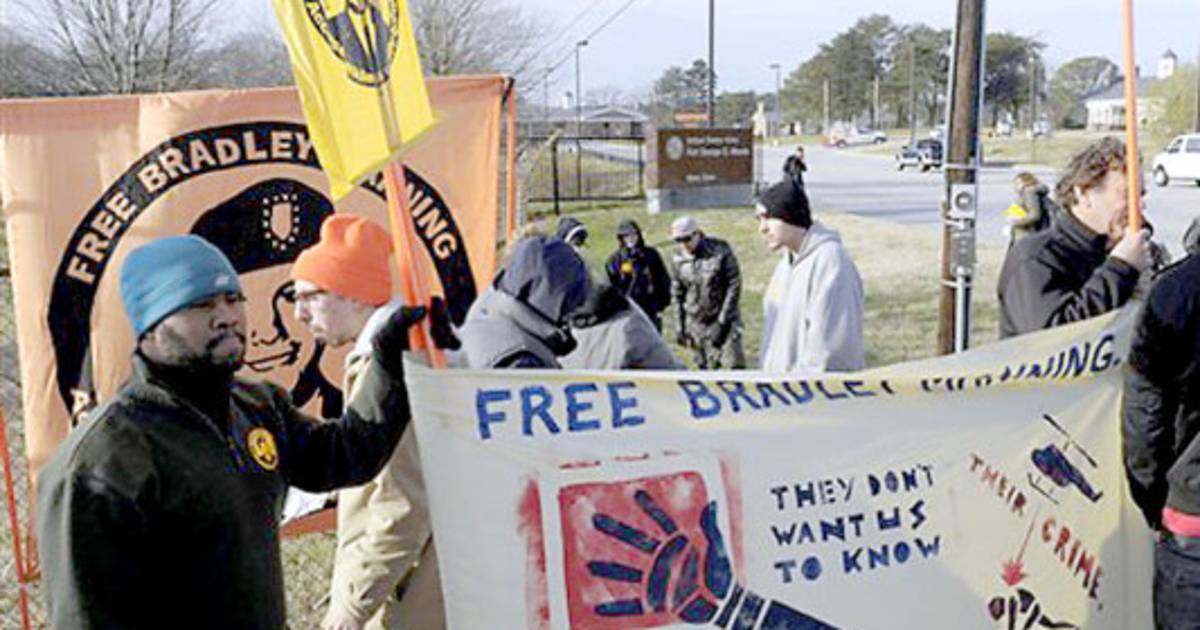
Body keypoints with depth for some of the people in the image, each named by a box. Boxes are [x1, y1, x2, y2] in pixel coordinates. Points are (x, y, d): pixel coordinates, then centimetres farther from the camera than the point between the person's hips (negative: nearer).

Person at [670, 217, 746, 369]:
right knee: (707, 369, 6)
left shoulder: (721, 252, -12)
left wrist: (722, 323, -14)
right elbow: (677, 293, 10)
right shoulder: (678, 258, 0)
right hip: (695, 322, 3)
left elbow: (734, 287, -10)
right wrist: (679, 326, 7)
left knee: (736, 366, -9)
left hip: (724, 318, -3)